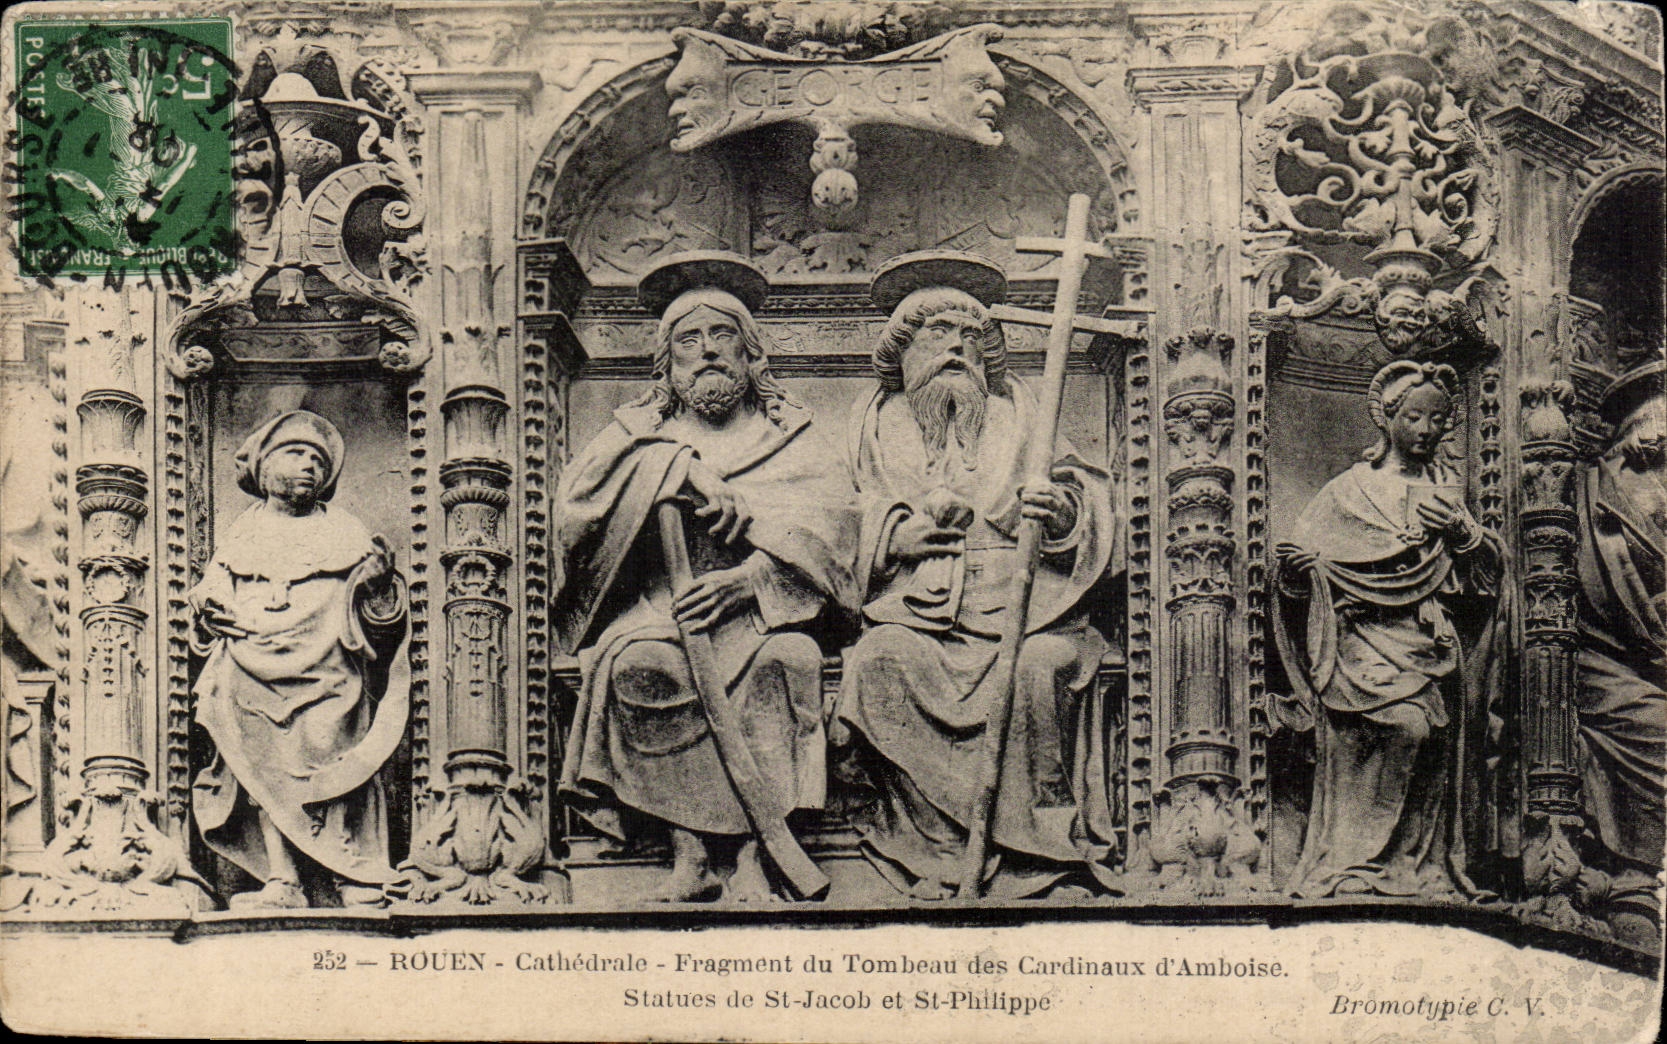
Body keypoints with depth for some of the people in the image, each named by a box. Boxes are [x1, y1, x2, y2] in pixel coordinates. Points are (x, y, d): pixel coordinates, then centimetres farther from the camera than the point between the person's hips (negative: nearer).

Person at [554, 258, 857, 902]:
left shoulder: (789, 434, 17)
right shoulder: (641, 432, 20)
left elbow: (827, 526, -2)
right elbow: (575, 500, -1)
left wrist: (748, 578, -19)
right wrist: (681, 469, -12)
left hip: (758, 612, -1)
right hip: (657, 608, 1)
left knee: (785, 658, -34)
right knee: (640, 666, -32)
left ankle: (753, 856, -33)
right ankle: (689, 854, -29)